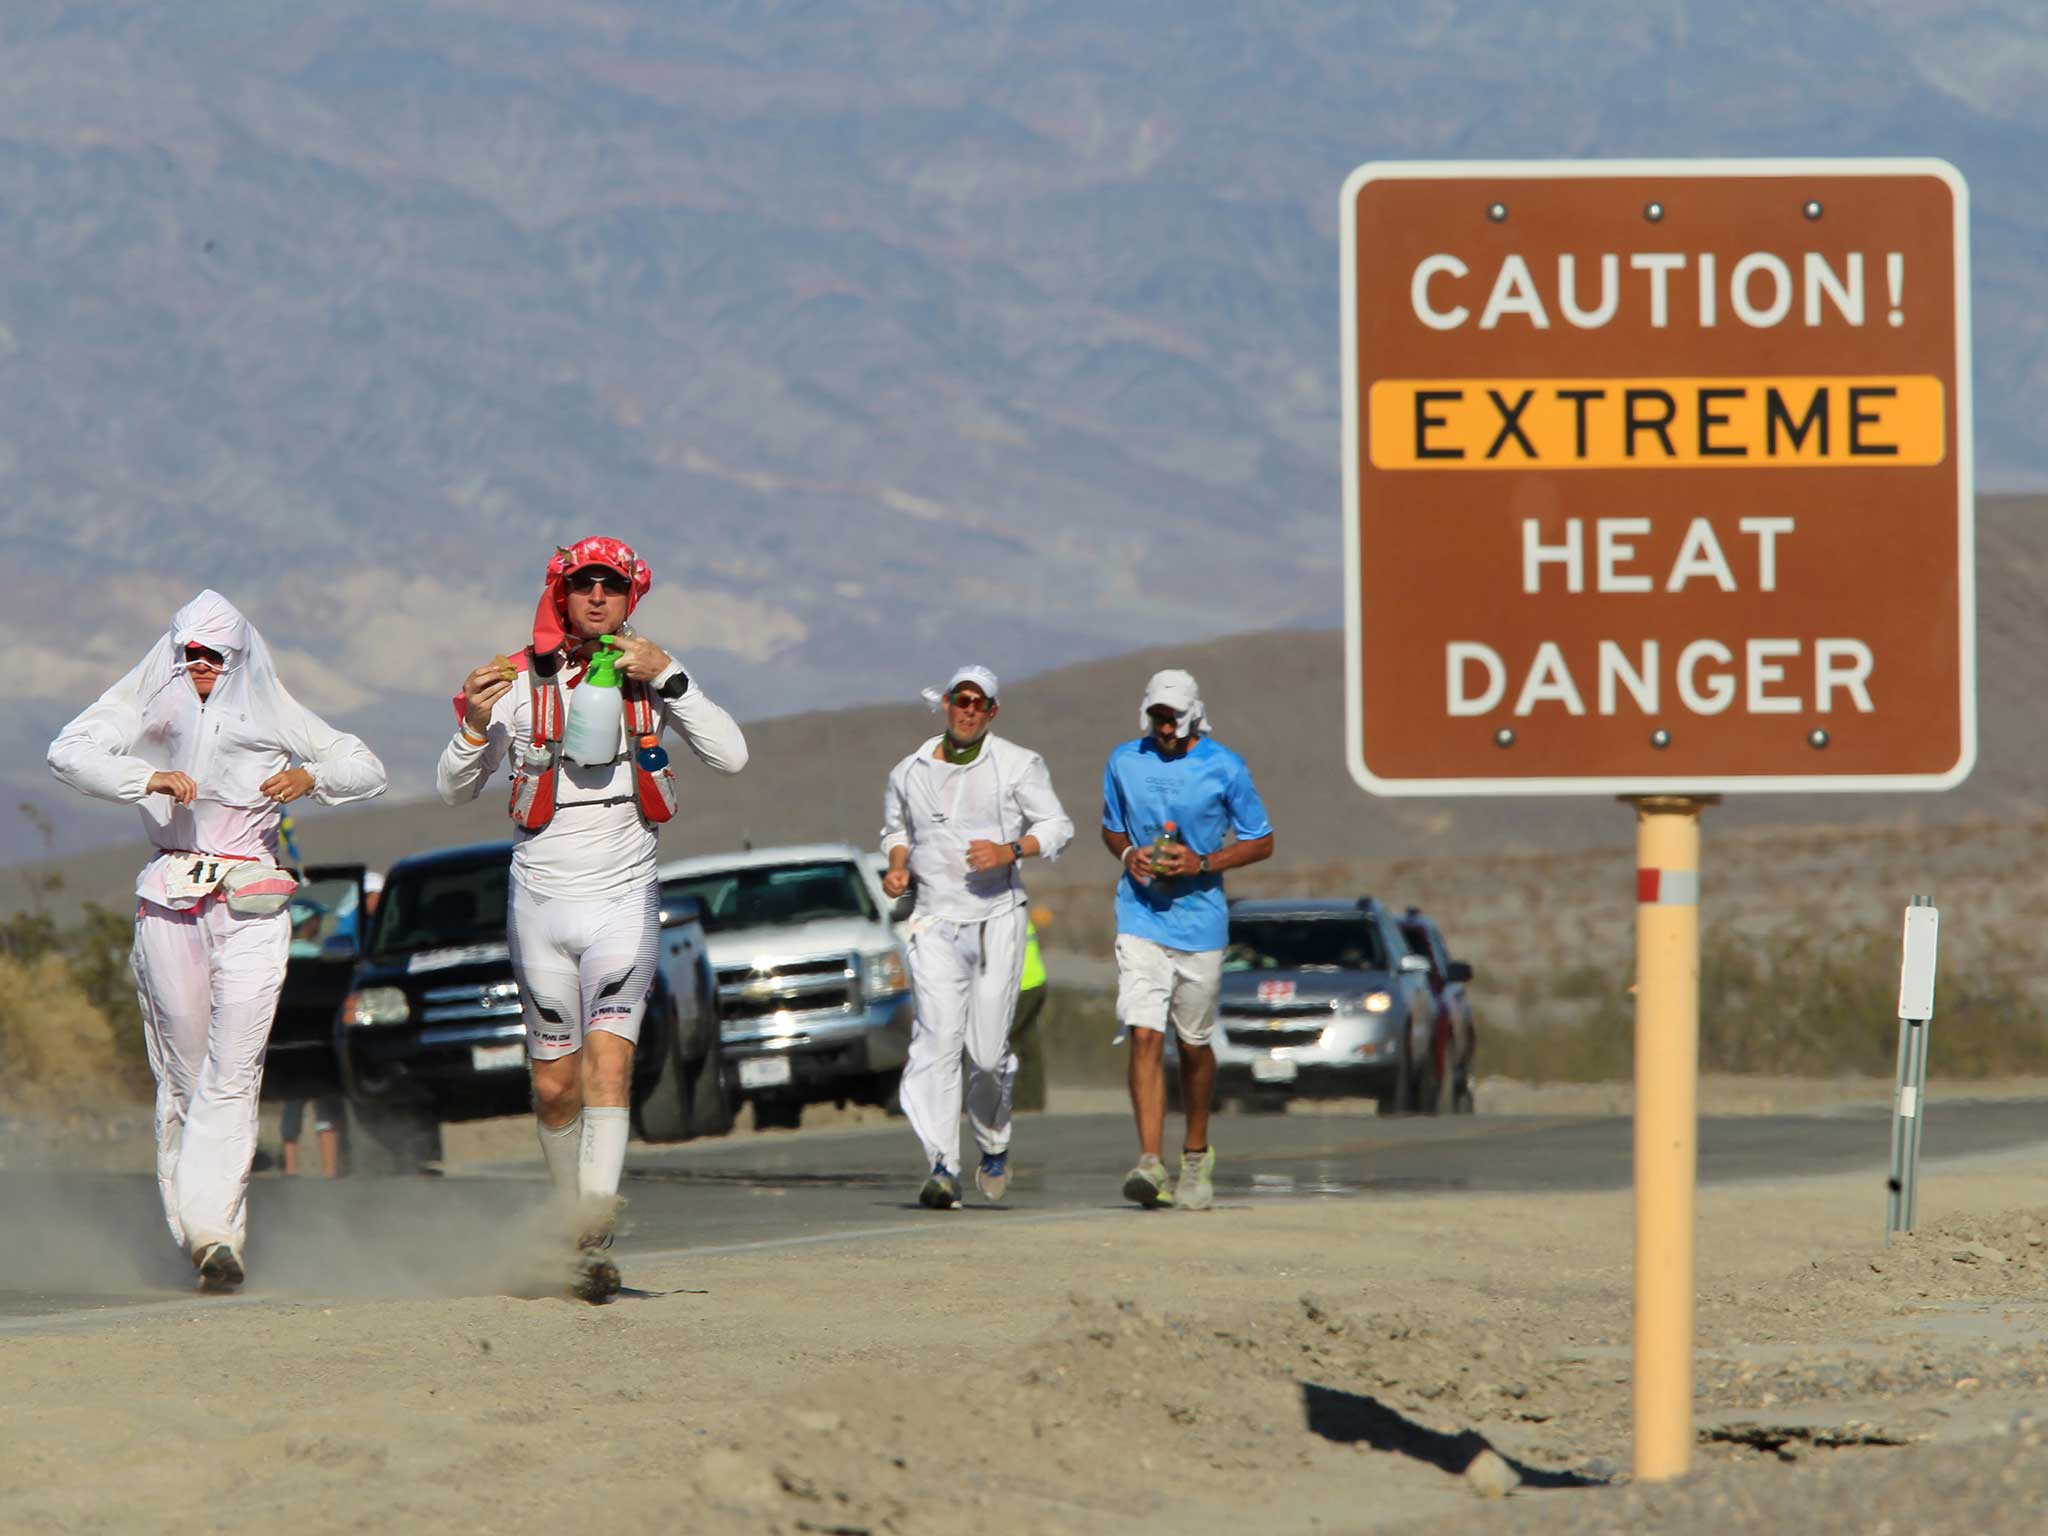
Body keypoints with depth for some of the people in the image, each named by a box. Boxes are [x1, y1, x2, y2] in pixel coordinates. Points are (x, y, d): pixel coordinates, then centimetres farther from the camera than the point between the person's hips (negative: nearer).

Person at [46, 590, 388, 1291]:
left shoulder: (272, 714, 9)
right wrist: (149, 778, -25)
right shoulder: (146, 706, 6)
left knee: (233, 1072, -11)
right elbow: (69, 752, -10)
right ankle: (189, 1222, 12)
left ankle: (214, 1229, -17)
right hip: (171, 903, 0)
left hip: (250, 905, 0)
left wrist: (311, 776, -10)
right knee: (183, 1071, 3)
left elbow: (367, 770, 12)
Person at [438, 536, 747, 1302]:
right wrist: (474, 724, -20)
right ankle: (572, 1215, 28)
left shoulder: (651, 678, 2)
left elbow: (730, 755, -7)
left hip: (623, 901, -1)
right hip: (540, 900, 1)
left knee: (609, 1060, -17)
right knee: (554, 1085, 6)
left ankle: (595, 1244, -25)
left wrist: (667, 678, -16)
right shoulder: (523, 682, -1)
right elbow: (454, 789, 0)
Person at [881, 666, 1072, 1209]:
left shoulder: (1018, 766, 2)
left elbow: (1056, 827, 1)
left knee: (988, 1050, -2)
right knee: (937, 1038, -14)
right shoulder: (910, 773, 11)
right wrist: (897, 868, 5)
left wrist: (1010, 850, -17)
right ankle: (942, 1168, -20)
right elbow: (896, 831, 26)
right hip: (935, 920, 1)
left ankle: (994, 1143, 27)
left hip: (997, 918, -1)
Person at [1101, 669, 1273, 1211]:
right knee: (1144, 1036, -15)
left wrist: (1203, 863, -14)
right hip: (1141, 918, 1)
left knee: (1193, 1045, 11)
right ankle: (1149, 1161, -21)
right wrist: (1128, 853, -6)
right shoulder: (1124, 762, 3)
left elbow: (1261, 842, 2)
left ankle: (1196, 1155, 32)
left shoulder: (1224, 769, -4)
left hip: (1200, 920, -1)